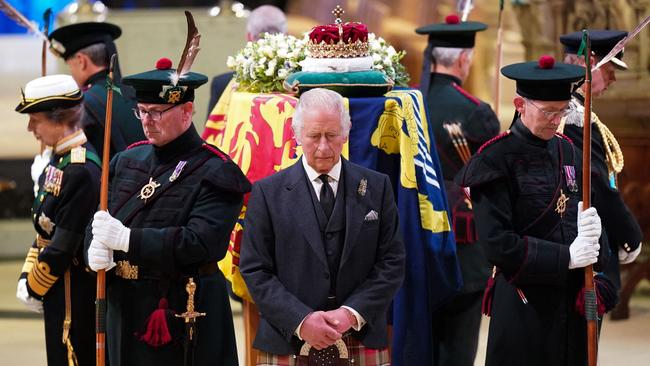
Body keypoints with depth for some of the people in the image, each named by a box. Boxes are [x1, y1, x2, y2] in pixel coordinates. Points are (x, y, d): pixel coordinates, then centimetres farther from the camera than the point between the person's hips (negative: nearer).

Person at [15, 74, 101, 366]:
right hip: (59, 293, 10)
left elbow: (63, 246, -21)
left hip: (75, 299, -10)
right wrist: (26, 279, 6)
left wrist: (35, 289, -11)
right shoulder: (59, 161, 9)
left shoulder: (82, 171, -22)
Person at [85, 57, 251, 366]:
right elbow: (98, 225, 13)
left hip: (184, 316, -6)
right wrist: (96, 250, -12)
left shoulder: (215, 173, -9)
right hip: (126, 313, 6)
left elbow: (201, 243, -21)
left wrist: (127, 238, -24)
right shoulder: (127, 161, 13)